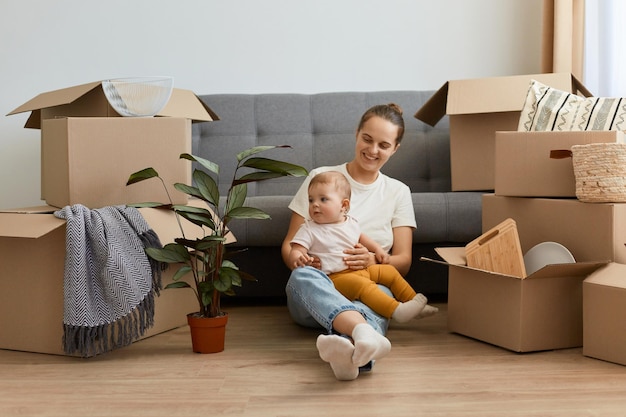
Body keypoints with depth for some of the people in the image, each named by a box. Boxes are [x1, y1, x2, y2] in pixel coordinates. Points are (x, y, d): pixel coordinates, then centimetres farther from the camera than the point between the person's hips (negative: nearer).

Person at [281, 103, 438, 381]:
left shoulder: (398, 192, 14)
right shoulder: (321, 178, 9)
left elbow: (403, 261, 7)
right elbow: (288, 245, 8)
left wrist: (374, 260, -17)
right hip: (313, 295, 0)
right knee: (304, 275, -38)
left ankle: (348, 348, -71)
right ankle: (363, 333, -67)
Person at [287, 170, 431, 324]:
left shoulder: (351, 223, 11)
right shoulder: (309, 229, -6)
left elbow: (361, 237, 32)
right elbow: (295, 252, -12)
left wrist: (377, 249, 18)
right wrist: (298, 259, -36)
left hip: (362, 269, 7)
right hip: (336, 276, -7)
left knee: (390, 271, 6)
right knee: (362, 285, -31)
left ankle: (413, 299, 16)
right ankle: (396, 311, -39)